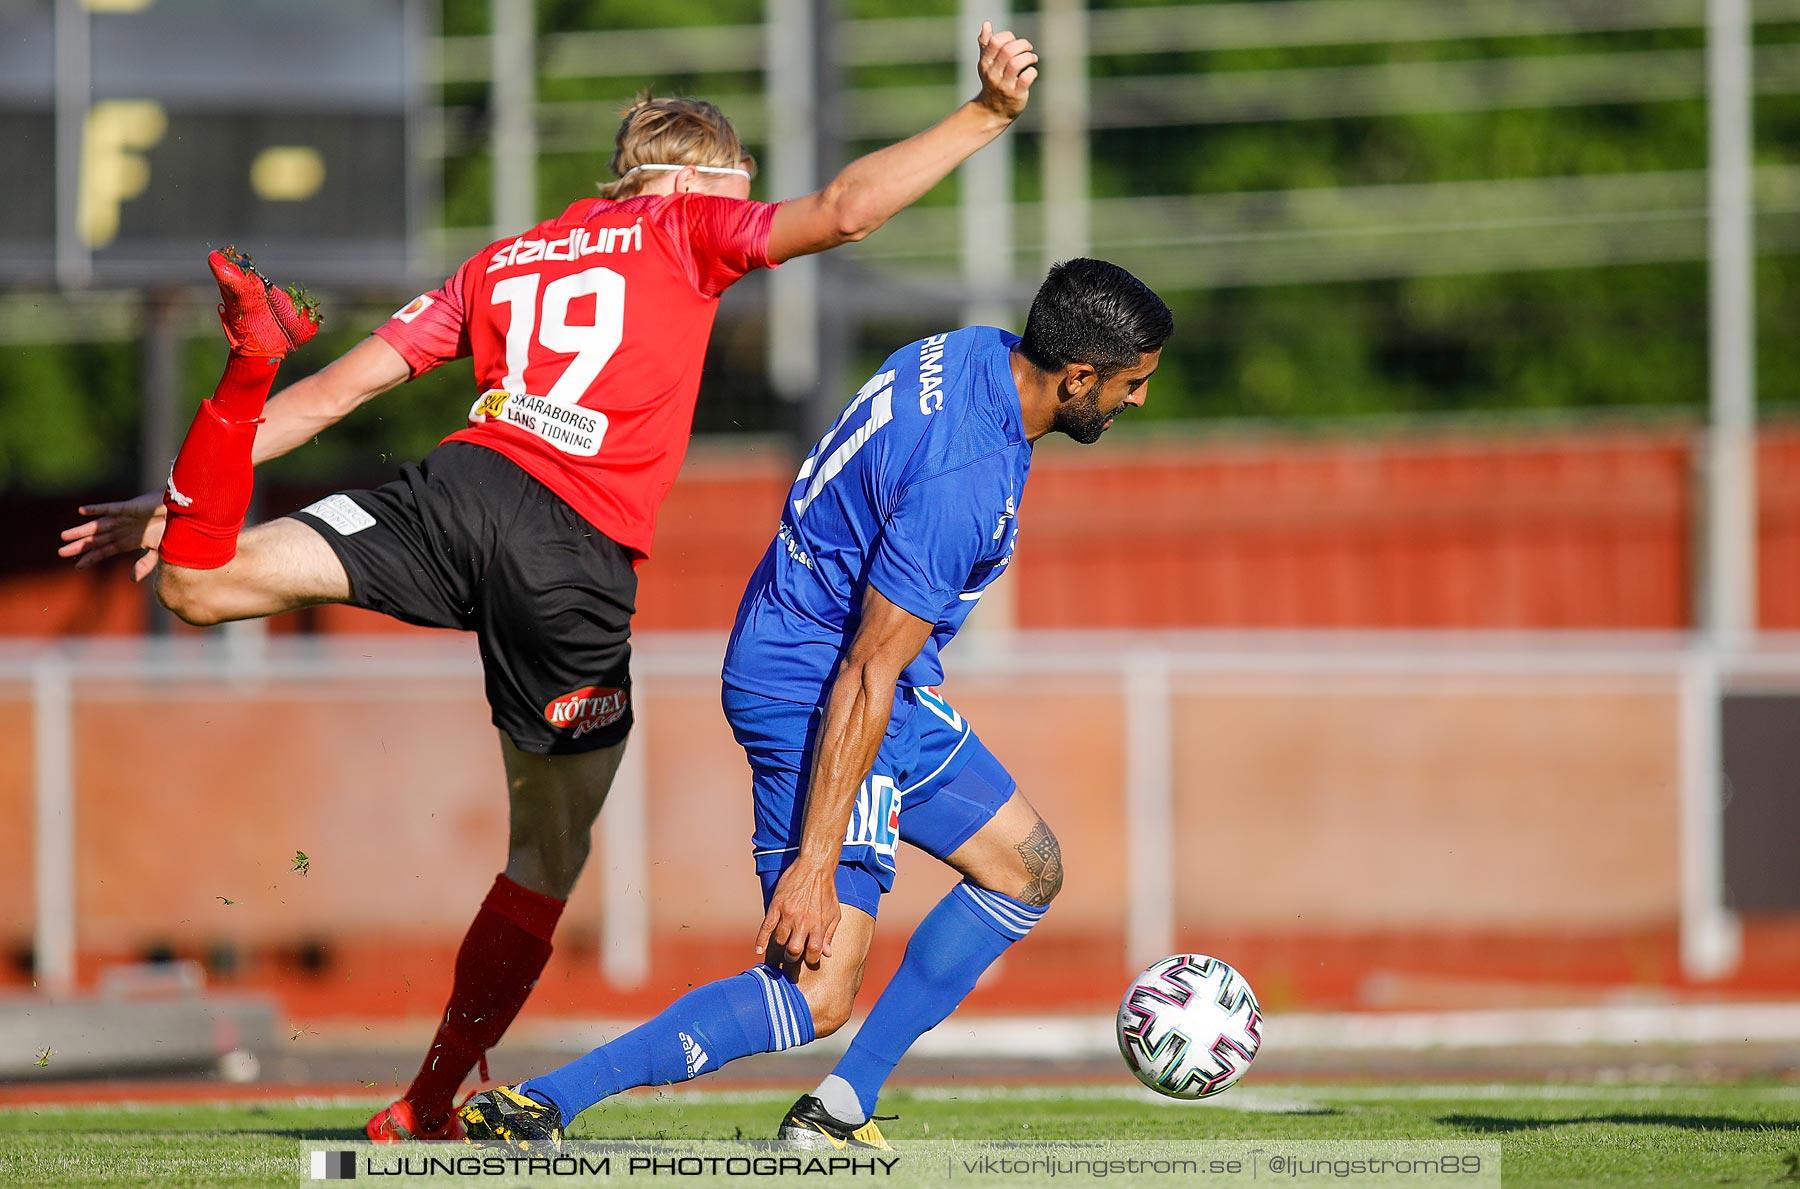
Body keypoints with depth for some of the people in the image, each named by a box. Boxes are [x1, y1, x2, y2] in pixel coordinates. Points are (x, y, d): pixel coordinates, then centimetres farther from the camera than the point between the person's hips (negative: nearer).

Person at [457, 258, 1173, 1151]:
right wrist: (816, 865, -26)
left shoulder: (970, 354, 1)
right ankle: (534, 1107, -18)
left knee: (1027, 870, 16)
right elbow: (864, 678, -27)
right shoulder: (964, 481, -28)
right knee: (818, 995, -15)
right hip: (816, 695, -11)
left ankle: (841, 1110, 13)